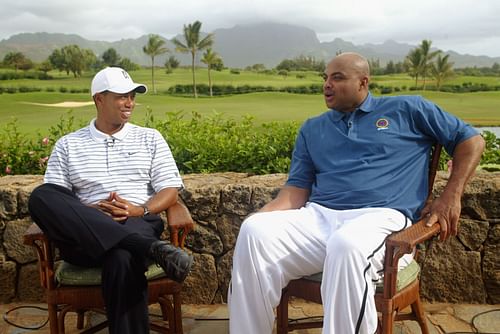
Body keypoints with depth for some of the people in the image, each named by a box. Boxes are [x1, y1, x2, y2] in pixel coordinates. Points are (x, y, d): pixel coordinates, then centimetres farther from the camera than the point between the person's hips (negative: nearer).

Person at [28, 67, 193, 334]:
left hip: (138, 225, -1)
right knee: (40, 196, -30)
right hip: (84, 237, 2)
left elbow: (170, 191, 9)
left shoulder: (150, 138, 18)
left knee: (122, 259, -40)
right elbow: (50, 201, 7)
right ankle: (149, 249, -41)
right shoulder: (68, 144, 17)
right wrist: (90, 211, -13)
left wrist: (140, 210, -12)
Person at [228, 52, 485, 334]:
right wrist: (263, 215, -7)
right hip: (317, 216, 4)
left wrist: (451, 197, 3)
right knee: (255, 232, -27)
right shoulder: (312, 129, 23)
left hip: (381, 216, -3)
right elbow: (298, 188, 13)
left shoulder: (407, 110, 15)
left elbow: (471, 140, 16)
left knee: (347, 246, -41)